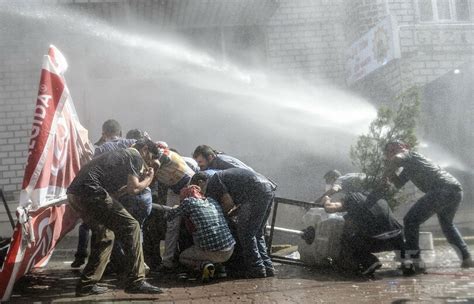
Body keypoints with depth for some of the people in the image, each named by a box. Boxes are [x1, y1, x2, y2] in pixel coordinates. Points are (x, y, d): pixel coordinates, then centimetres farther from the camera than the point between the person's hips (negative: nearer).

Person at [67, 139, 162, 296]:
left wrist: (140, 178, 28)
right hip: (90, 191, -10)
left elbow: (113, 193, 27)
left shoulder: (122, 154, 32)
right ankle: (136, 281, -7)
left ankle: (86, 284, 20)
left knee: (105, 235, 20)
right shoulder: (135, 156, 5)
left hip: (74, 193, 10)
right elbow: (133, 189, -6)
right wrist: (148, 180, 13)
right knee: (130, 226, -6)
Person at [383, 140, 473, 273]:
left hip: (442, 190, -10)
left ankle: (415, 260, -14)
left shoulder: (407, 154, 6)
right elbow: (398, 184, 31)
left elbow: (396, 159, -17)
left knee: (411, 220, -9)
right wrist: (391, 173, 16)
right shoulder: (408, 167, 31)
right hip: (456, 190, 10)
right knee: (447, 224, 32)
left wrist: (386, 174, -3)